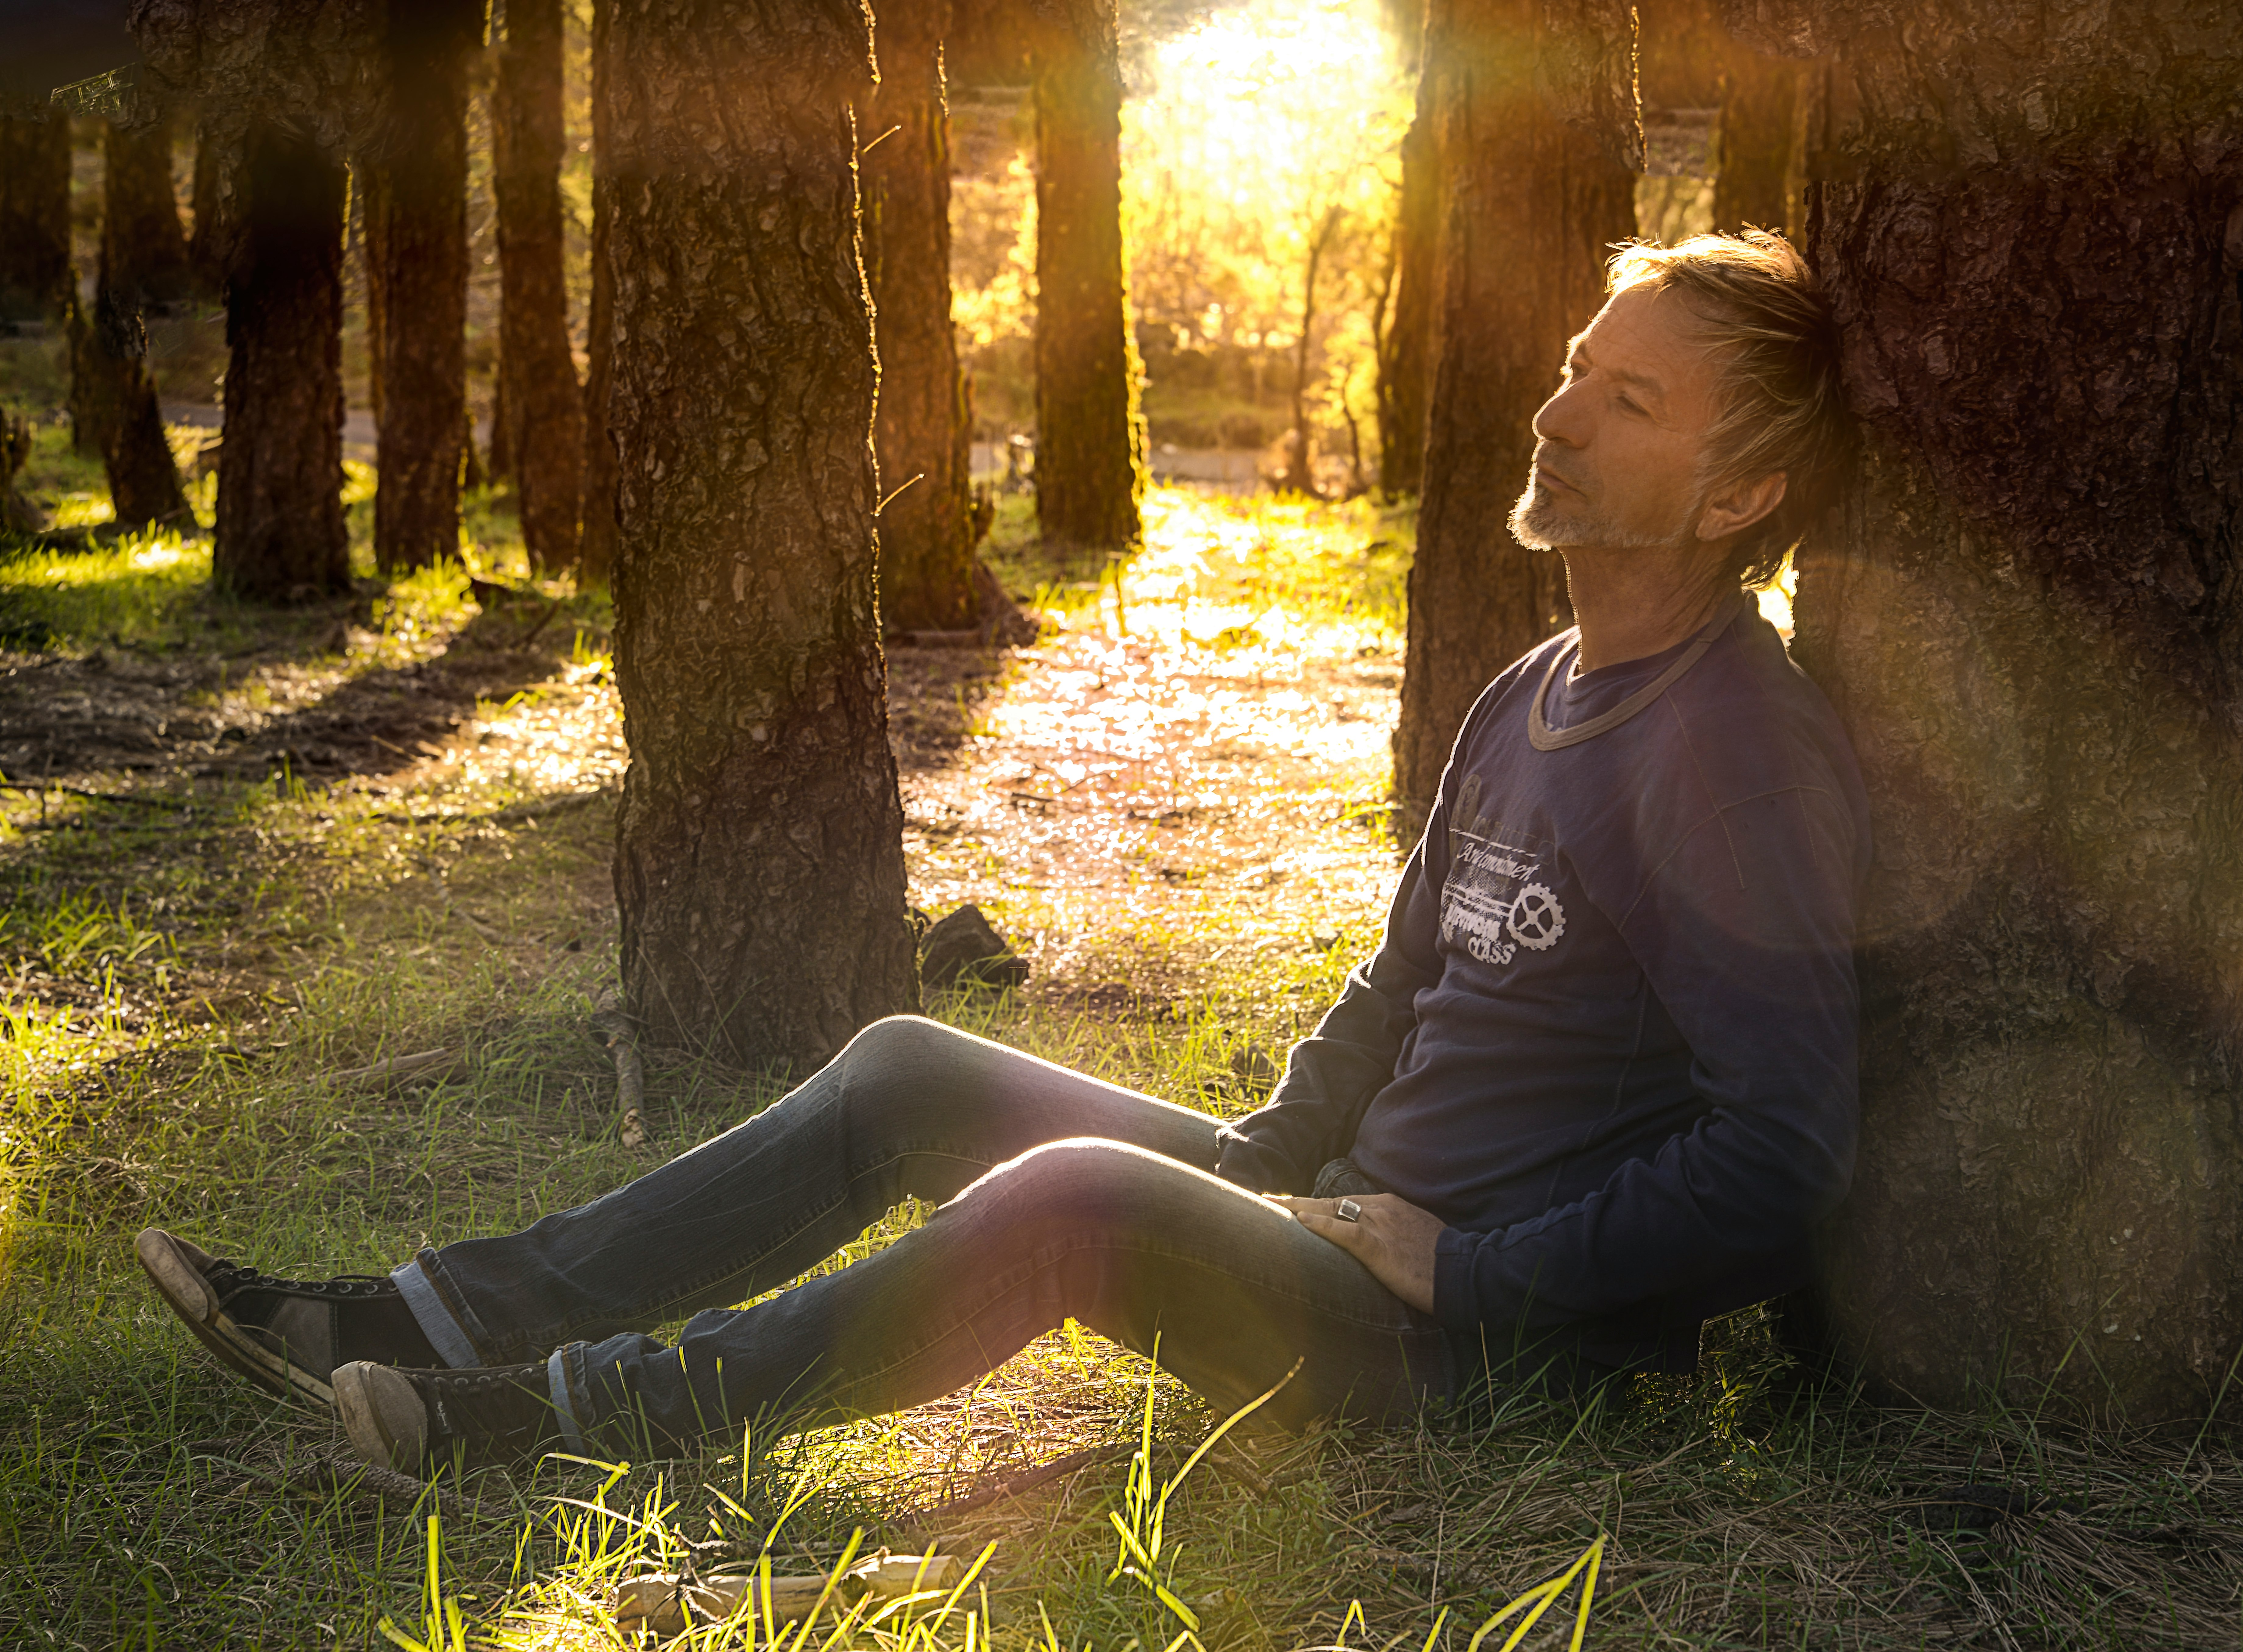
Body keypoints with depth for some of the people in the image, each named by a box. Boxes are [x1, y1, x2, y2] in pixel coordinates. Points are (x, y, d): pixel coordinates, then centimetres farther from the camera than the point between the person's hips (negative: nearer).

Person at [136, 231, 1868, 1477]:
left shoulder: (1743, 759, -17)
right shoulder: (1534, 699, 13)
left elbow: (1780, 1168, -22)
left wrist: (1458, 1276, -18)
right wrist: (1257, 1176, 8)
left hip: (1506, 1326, -9)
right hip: (1354, 1213, 9)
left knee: (1073, 1197, -33)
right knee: (912, 1073, 1)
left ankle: (558, 1413, -19)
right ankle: (421, 1324, -2)